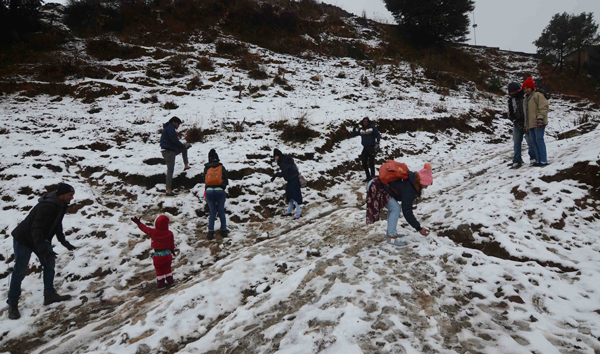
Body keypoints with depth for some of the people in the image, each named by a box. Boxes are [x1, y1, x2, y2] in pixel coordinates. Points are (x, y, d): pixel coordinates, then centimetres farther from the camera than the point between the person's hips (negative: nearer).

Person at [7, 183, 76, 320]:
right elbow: (36, 229, -38)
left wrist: (63, 241, 13)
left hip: (40, 238, 8)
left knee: (49, 263, 4)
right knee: (19, 272, -1)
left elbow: (57, 224, 11)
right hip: (23, 239, -8)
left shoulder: (60, 205, -4)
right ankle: (12, 304, 12)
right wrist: (44, 250, -43)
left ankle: (49, 295, 11)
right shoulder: (46, 207, -34)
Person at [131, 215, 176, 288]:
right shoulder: (169, 233, -11)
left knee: (159, 270, 12)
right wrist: (172, 250, 19)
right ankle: (170, 280, 27)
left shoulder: (153, 232, -17)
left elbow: (145, 229, -3)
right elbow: (172, 243, 1)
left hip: (157, 254, -2)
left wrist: (138, 223, 11)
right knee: (167, 268, 20)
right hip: (167, 254, 2)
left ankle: (161, 283, 20)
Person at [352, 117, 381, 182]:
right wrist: (355, 129, -1)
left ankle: (372, 176, 0)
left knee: (371, 163, -8)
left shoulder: (373, 128, -4)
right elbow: (353, 134, 16)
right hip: (365, 148, 6)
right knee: (364, 163, 7)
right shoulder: (361, 130, 9)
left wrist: (377, 143, -17)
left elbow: (378, 136, -5)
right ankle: (368, 177, 20)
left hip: (372, 148, -6)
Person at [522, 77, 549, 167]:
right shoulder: (525, 99, 22)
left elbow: (544, 107, -13)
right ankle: (538, 160, 11)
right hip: (531, 124, 8)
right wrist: (526, 125, 22)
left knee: (539, 140, -10)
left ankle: (543, 161, -8)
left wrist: (540, 118, -23)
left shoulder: (538, 95, -3)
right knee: (533, 141, 6)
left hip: (538, 123, -8)